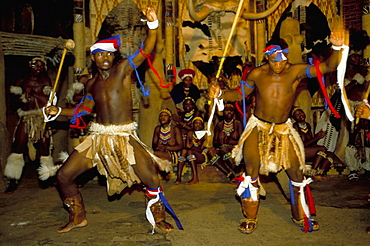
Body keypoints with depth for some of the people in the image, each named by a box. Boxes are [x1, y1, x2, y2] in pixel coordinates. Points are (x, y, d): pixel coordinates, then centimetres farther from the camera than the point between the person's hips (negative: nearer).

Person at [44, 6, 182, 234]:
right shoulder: (92, 84, 11)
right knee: (64, 176, 3)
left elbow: (146, 50, -15)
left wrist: (153, 24, -29)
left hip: (125, 137, -4)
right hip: (98, 137, 5)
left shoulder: (123, 69, -4)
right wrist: (58, 111, 13)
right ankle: (78, 217, 25)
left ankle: (158, 218, 12)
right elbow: (84, 110, 23)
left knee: (151, 178, -16)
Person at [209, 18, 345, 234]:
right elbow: (239, 94, 4)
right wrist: (220, 94, -12)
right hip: (258, 127, 0)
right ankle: (251, 219, 14)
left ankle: (300, 216, 30)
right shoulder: (257, 74, -9)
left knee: (297, 172, 7)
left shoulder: (295, 71, -13)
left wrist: (337, 48, -36)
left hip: (284, 129, 1)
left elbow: (327, 67, -20)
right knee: (251, 170, -4)